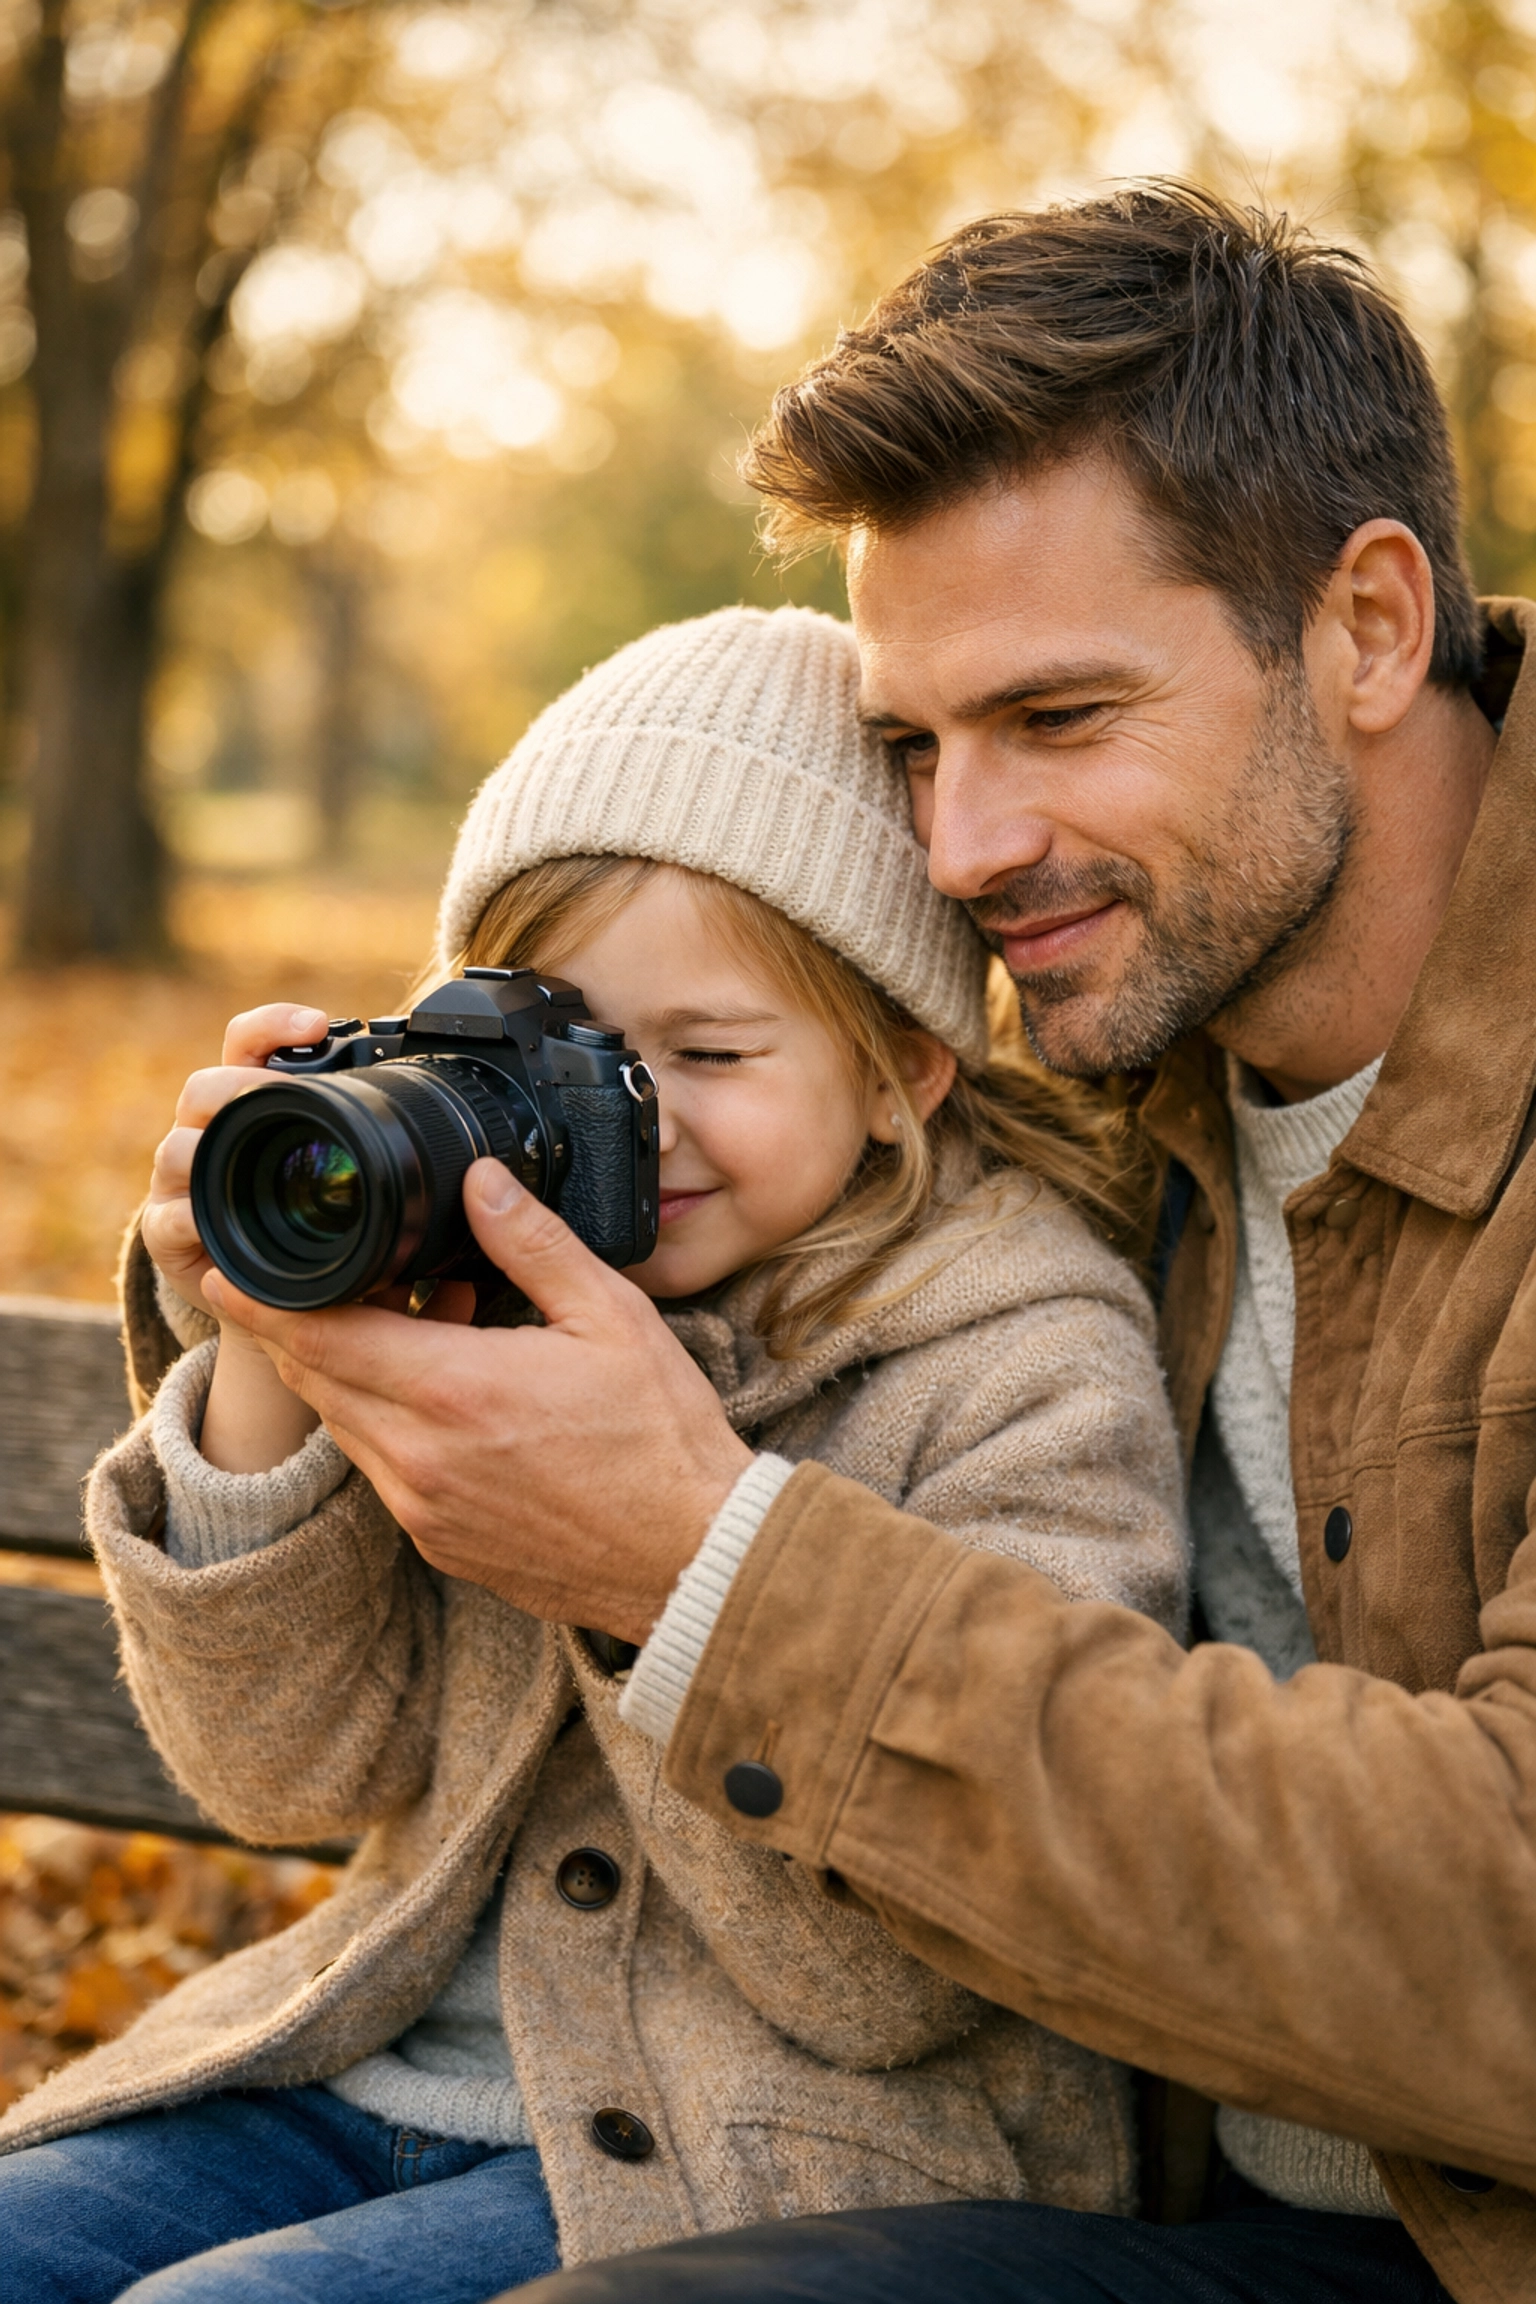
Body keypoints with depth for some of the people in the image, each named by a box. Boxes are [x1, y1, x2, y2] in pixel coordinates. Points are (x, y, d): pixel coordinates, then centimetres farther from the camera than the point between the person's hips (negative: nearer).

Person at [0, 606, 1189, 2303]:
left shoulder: (1035, 1375, -13)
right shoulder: (488, 1279, 1)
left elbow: (891, 1976, -19)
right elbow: (299, 1768, 0)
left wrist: (641, 1492, -29)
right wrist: (267, 1357, -16)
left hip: (780, 2156, -5)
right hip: (395, 2062, 6)